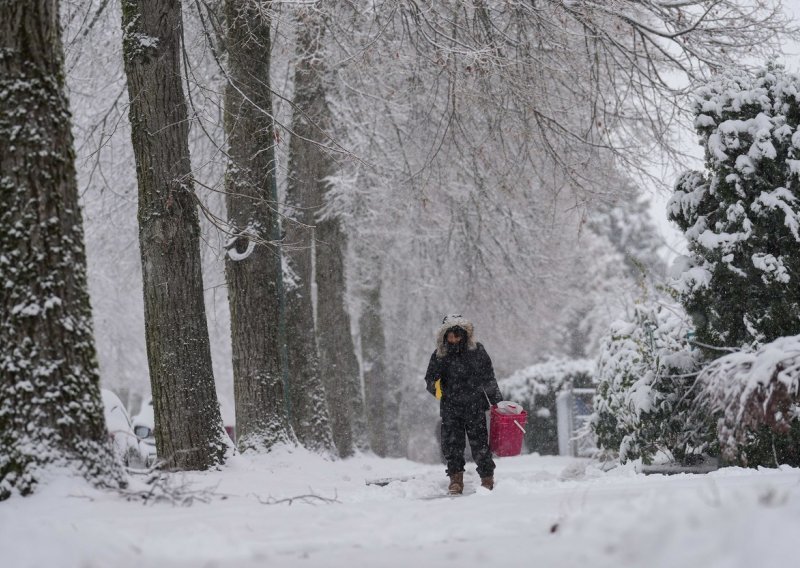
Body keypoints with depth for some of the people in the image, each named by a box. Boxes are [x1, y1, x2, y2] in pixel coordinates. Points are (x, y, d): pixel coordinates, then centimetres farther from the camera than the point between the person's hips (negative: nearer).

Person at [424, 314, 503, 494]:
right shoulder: (439, 356, 0)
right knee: (451, 445, -4)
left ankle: (487, 479, 14)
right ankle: (456, 479, 7)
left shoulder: (477, 351, 0)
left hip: (475, 407, -1)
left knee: (480, 444, 0)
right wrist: (434, 387, -20)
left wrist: (498, 402, 8)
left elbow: (489, 379, 7)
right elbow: (429, 380, 4)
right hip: (450, 407, 1)